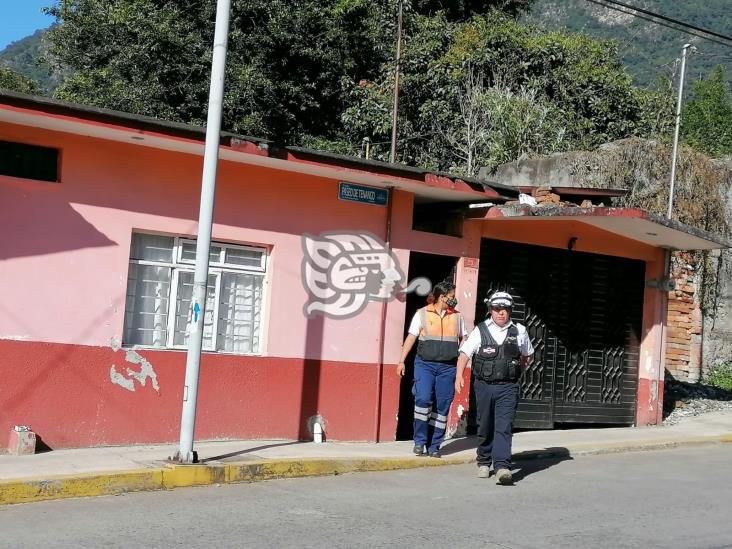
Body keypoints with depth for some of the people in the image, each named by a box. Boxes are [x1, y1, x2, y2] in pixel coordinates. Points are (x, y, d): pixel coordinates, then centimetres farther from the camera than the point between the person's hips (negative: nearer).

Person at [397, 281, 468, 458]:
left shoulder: (457, 316, 13)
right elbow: (411, 338, 3)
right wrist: (401, 361, -2)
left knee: (442, 406, 2)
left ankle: (433, 446, 11)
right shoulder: (422, 313, 4)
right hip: (425, 364, -3)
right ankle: (420, 441, -3)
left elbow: (463, 339, 20)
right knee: (423, 399, -17)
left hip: (448, 367, 3)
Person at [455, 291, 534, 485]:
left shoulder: (519, 331, 4)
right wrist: (459, 376, -9)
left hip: (508, 387, -1)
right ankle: (483, 463, 27)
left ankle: (502, 466, -18)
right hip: (484, 386, 1)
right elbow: (464, 354, 0)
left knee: (504, 427, -12)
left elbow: (527, 355, 21)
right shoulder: (480, 330, 0)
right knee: (485, 427, 11)